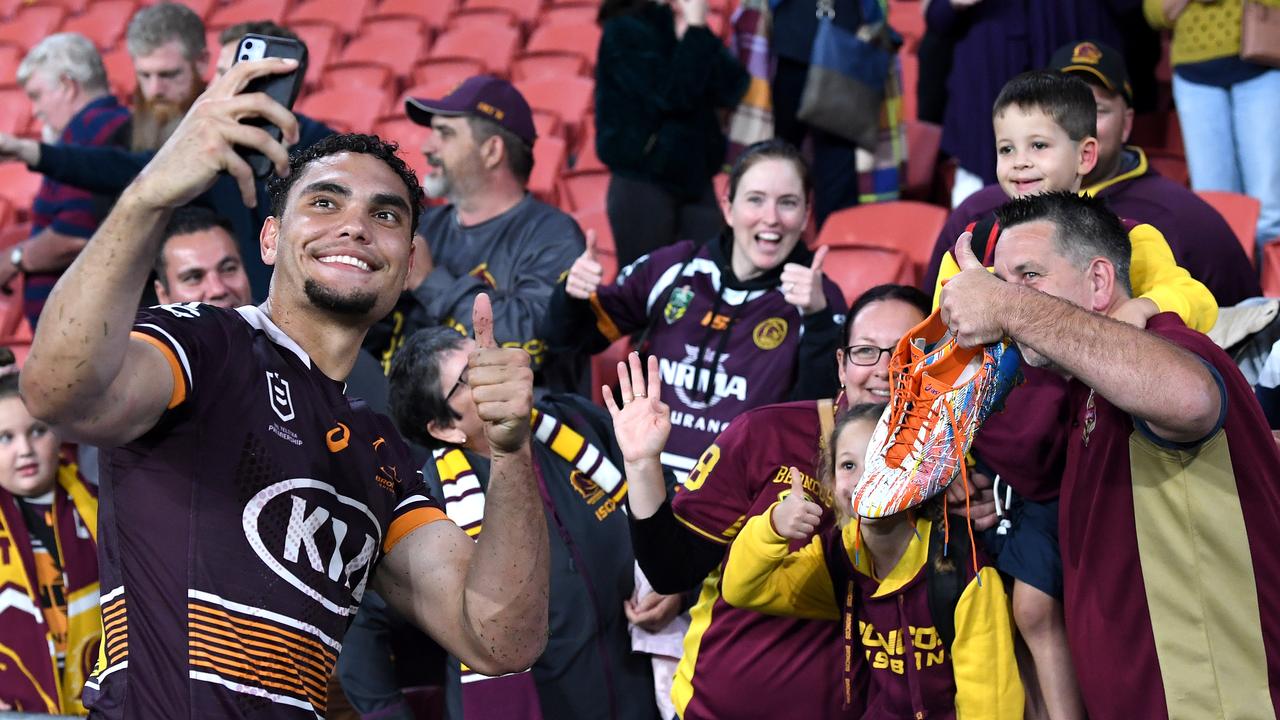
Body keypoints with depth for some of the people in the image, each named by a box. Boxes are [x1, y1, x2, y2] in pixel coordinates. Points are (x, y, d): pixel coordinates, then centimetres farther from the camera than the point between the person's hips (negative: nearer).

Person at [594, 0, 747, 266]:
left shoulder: (690, 28, 9)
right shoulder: (626, 30, -10)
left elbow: (730, 90, -4)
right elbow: (674, 94, -21)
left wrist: (696, 30, -10)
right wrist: (694, 33, -16)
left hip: (695, 178, 6)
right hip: (642, 182, -6)